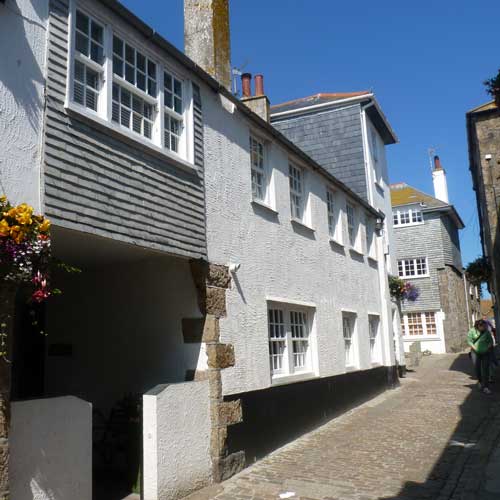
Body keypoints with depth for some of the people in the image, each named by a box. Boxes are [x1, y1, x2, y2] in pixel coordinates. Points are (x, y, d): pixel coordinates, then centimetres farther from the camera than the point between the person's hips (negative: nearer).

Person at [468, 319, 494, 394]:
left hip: (486, 353, 0)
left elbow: (491, 341, 6)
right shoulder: (472, 331, -5)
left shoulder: (487, 332, 0)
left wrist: (489, 347, -10)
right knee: (477, 368, 3)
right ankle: (480, 382, 28)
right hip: (476, 352, 0)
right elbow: (469, 340, -4)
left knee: (485, 369, -5)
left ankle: (485, 387, -5)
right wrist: (474, 348, -14)